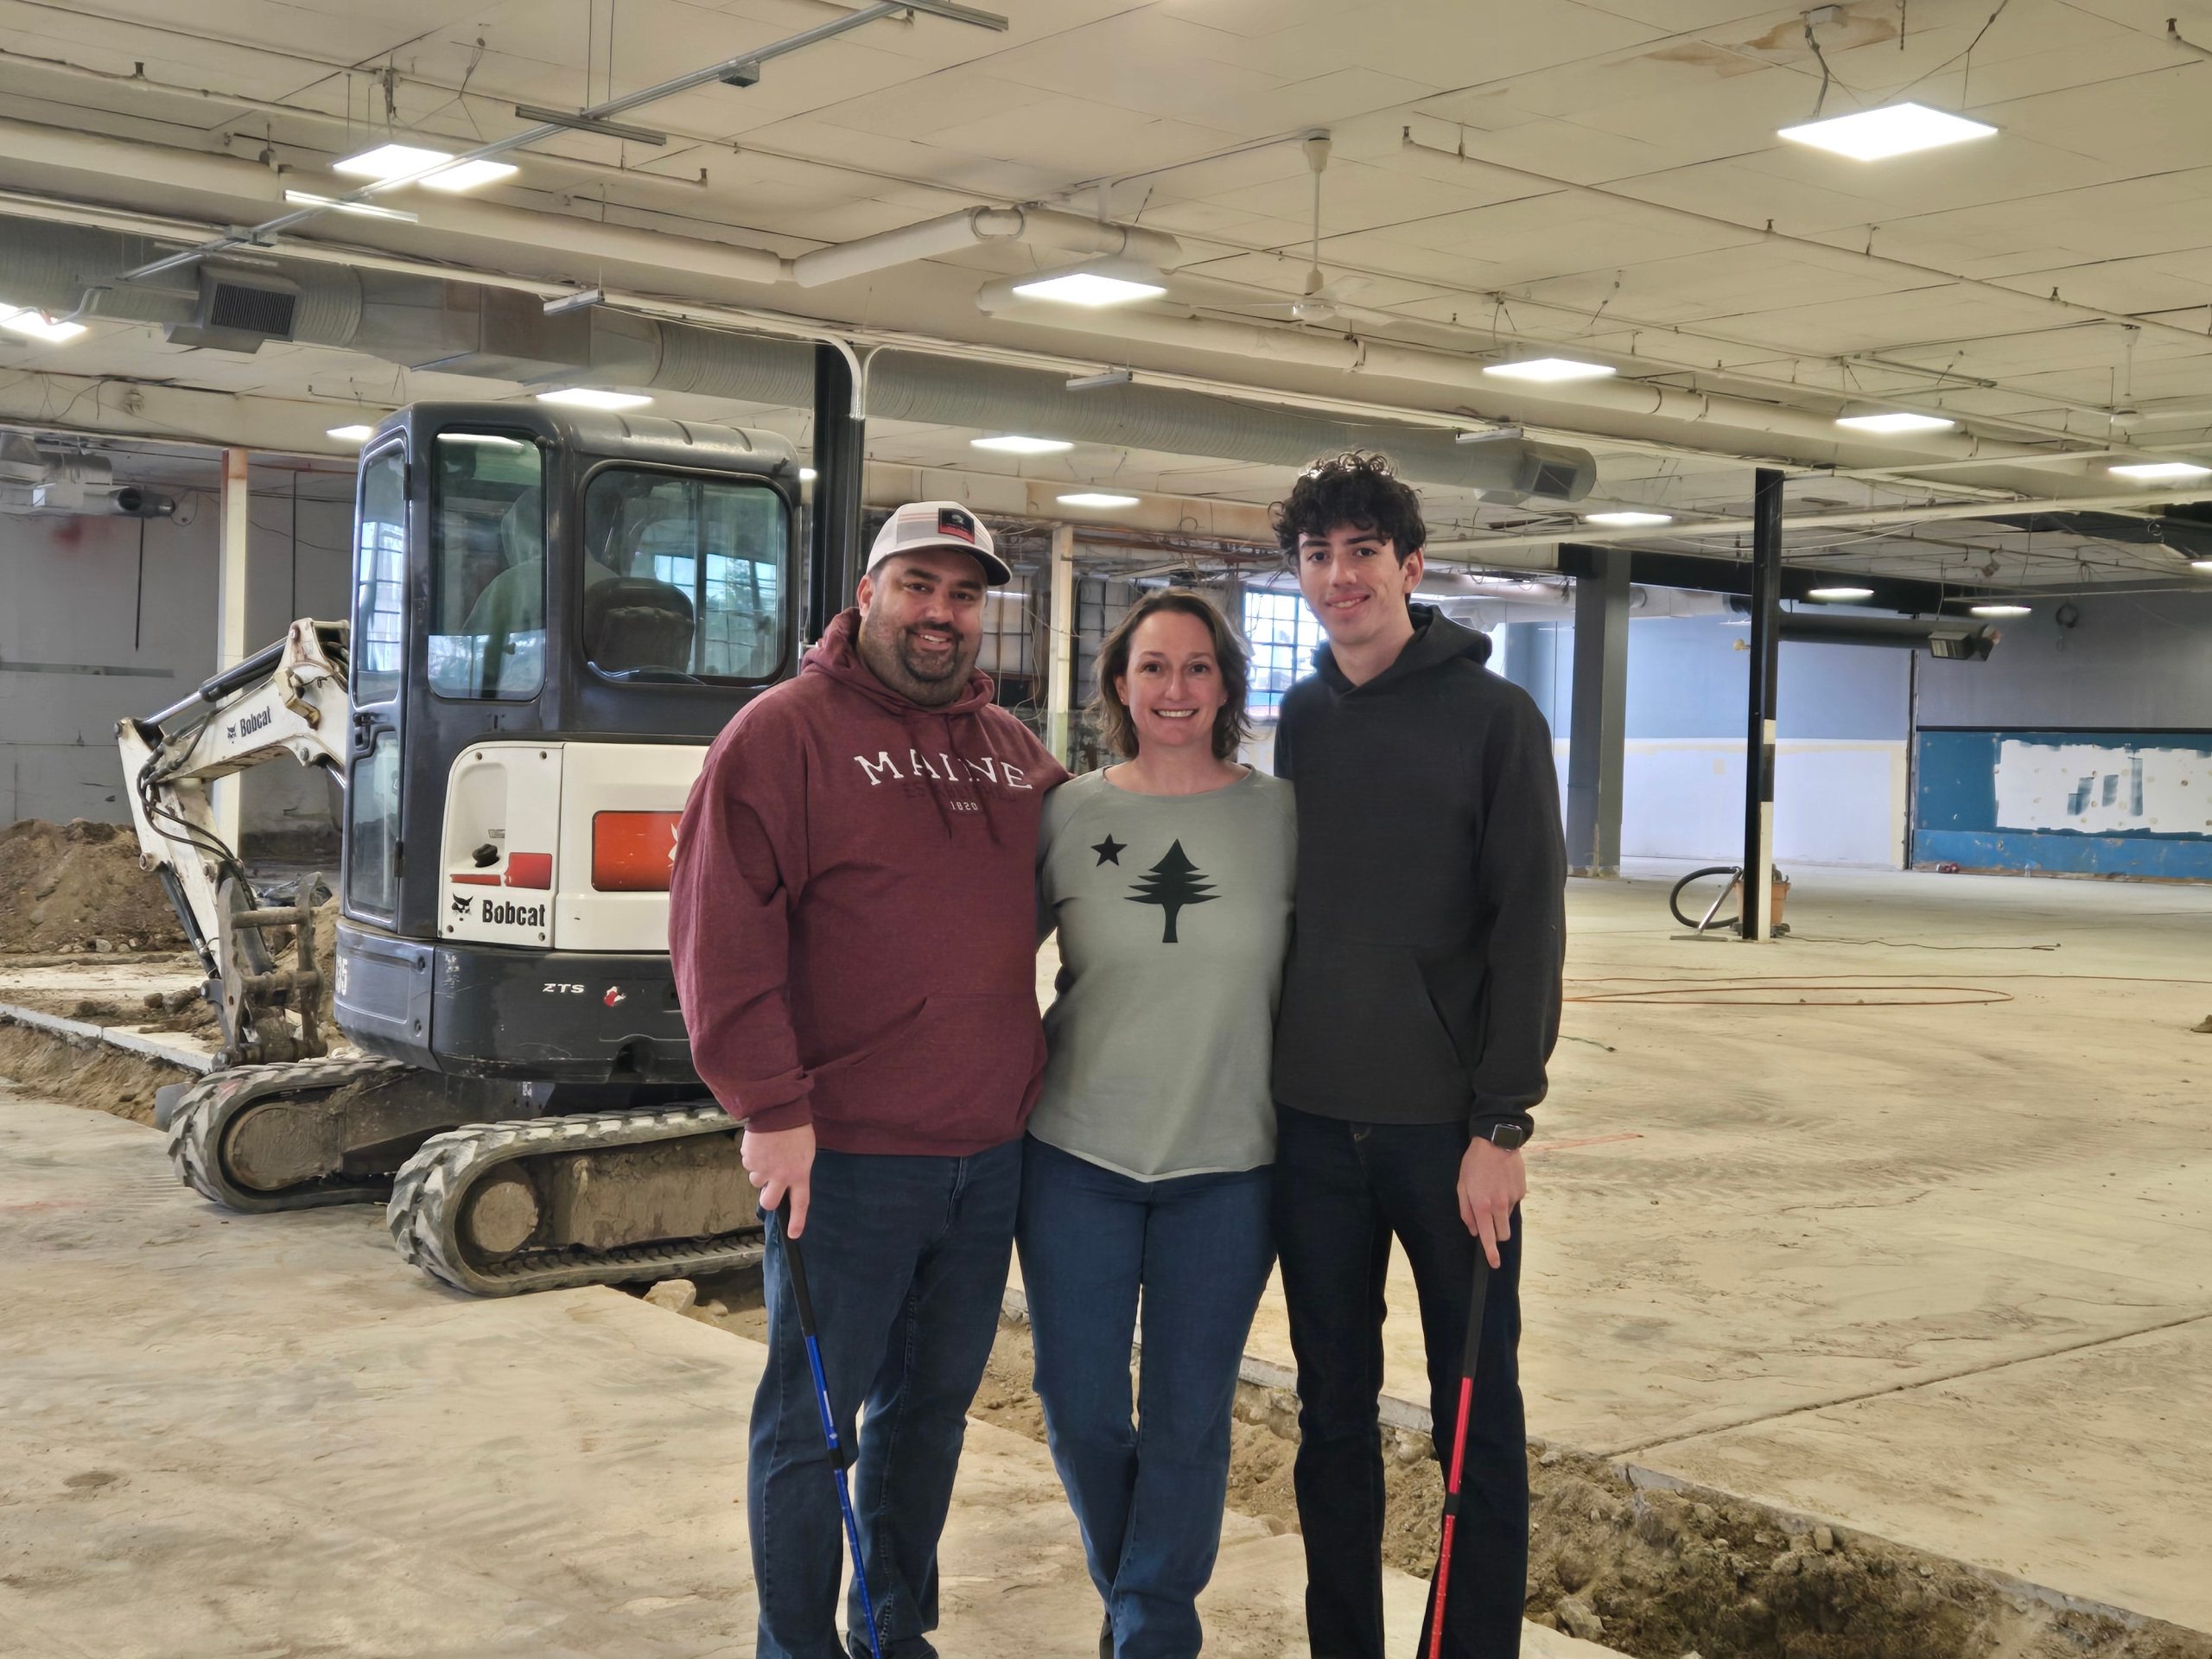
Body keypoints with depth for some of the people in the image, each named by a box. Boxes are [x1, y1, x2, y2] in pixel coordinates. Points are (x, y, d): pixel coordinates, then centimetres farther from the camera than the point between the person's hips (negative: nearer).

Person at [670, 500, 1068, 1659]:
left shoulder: (1014, 751, 12)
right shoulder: (786, 732, -8)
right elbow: (721, 931, -15)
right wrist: (769, 1106, -18)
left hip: (990, 1152, 6)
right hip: (842, 1157, -6)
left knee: (934, 1404, 18)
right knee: (810, 1421, 6)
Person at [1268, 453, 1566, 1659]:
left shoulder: (1493, 717, -5)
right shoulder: (1301, 718, 9)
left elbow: (1528, 928, -9)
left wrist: (1501, 1123, -14)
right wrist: (1271, 1078, 9)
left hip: (1447, 1126, -4)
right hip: (1312, 1122, 4)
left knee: (1476, 1416, 5)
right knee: (1332, 1412, 12)